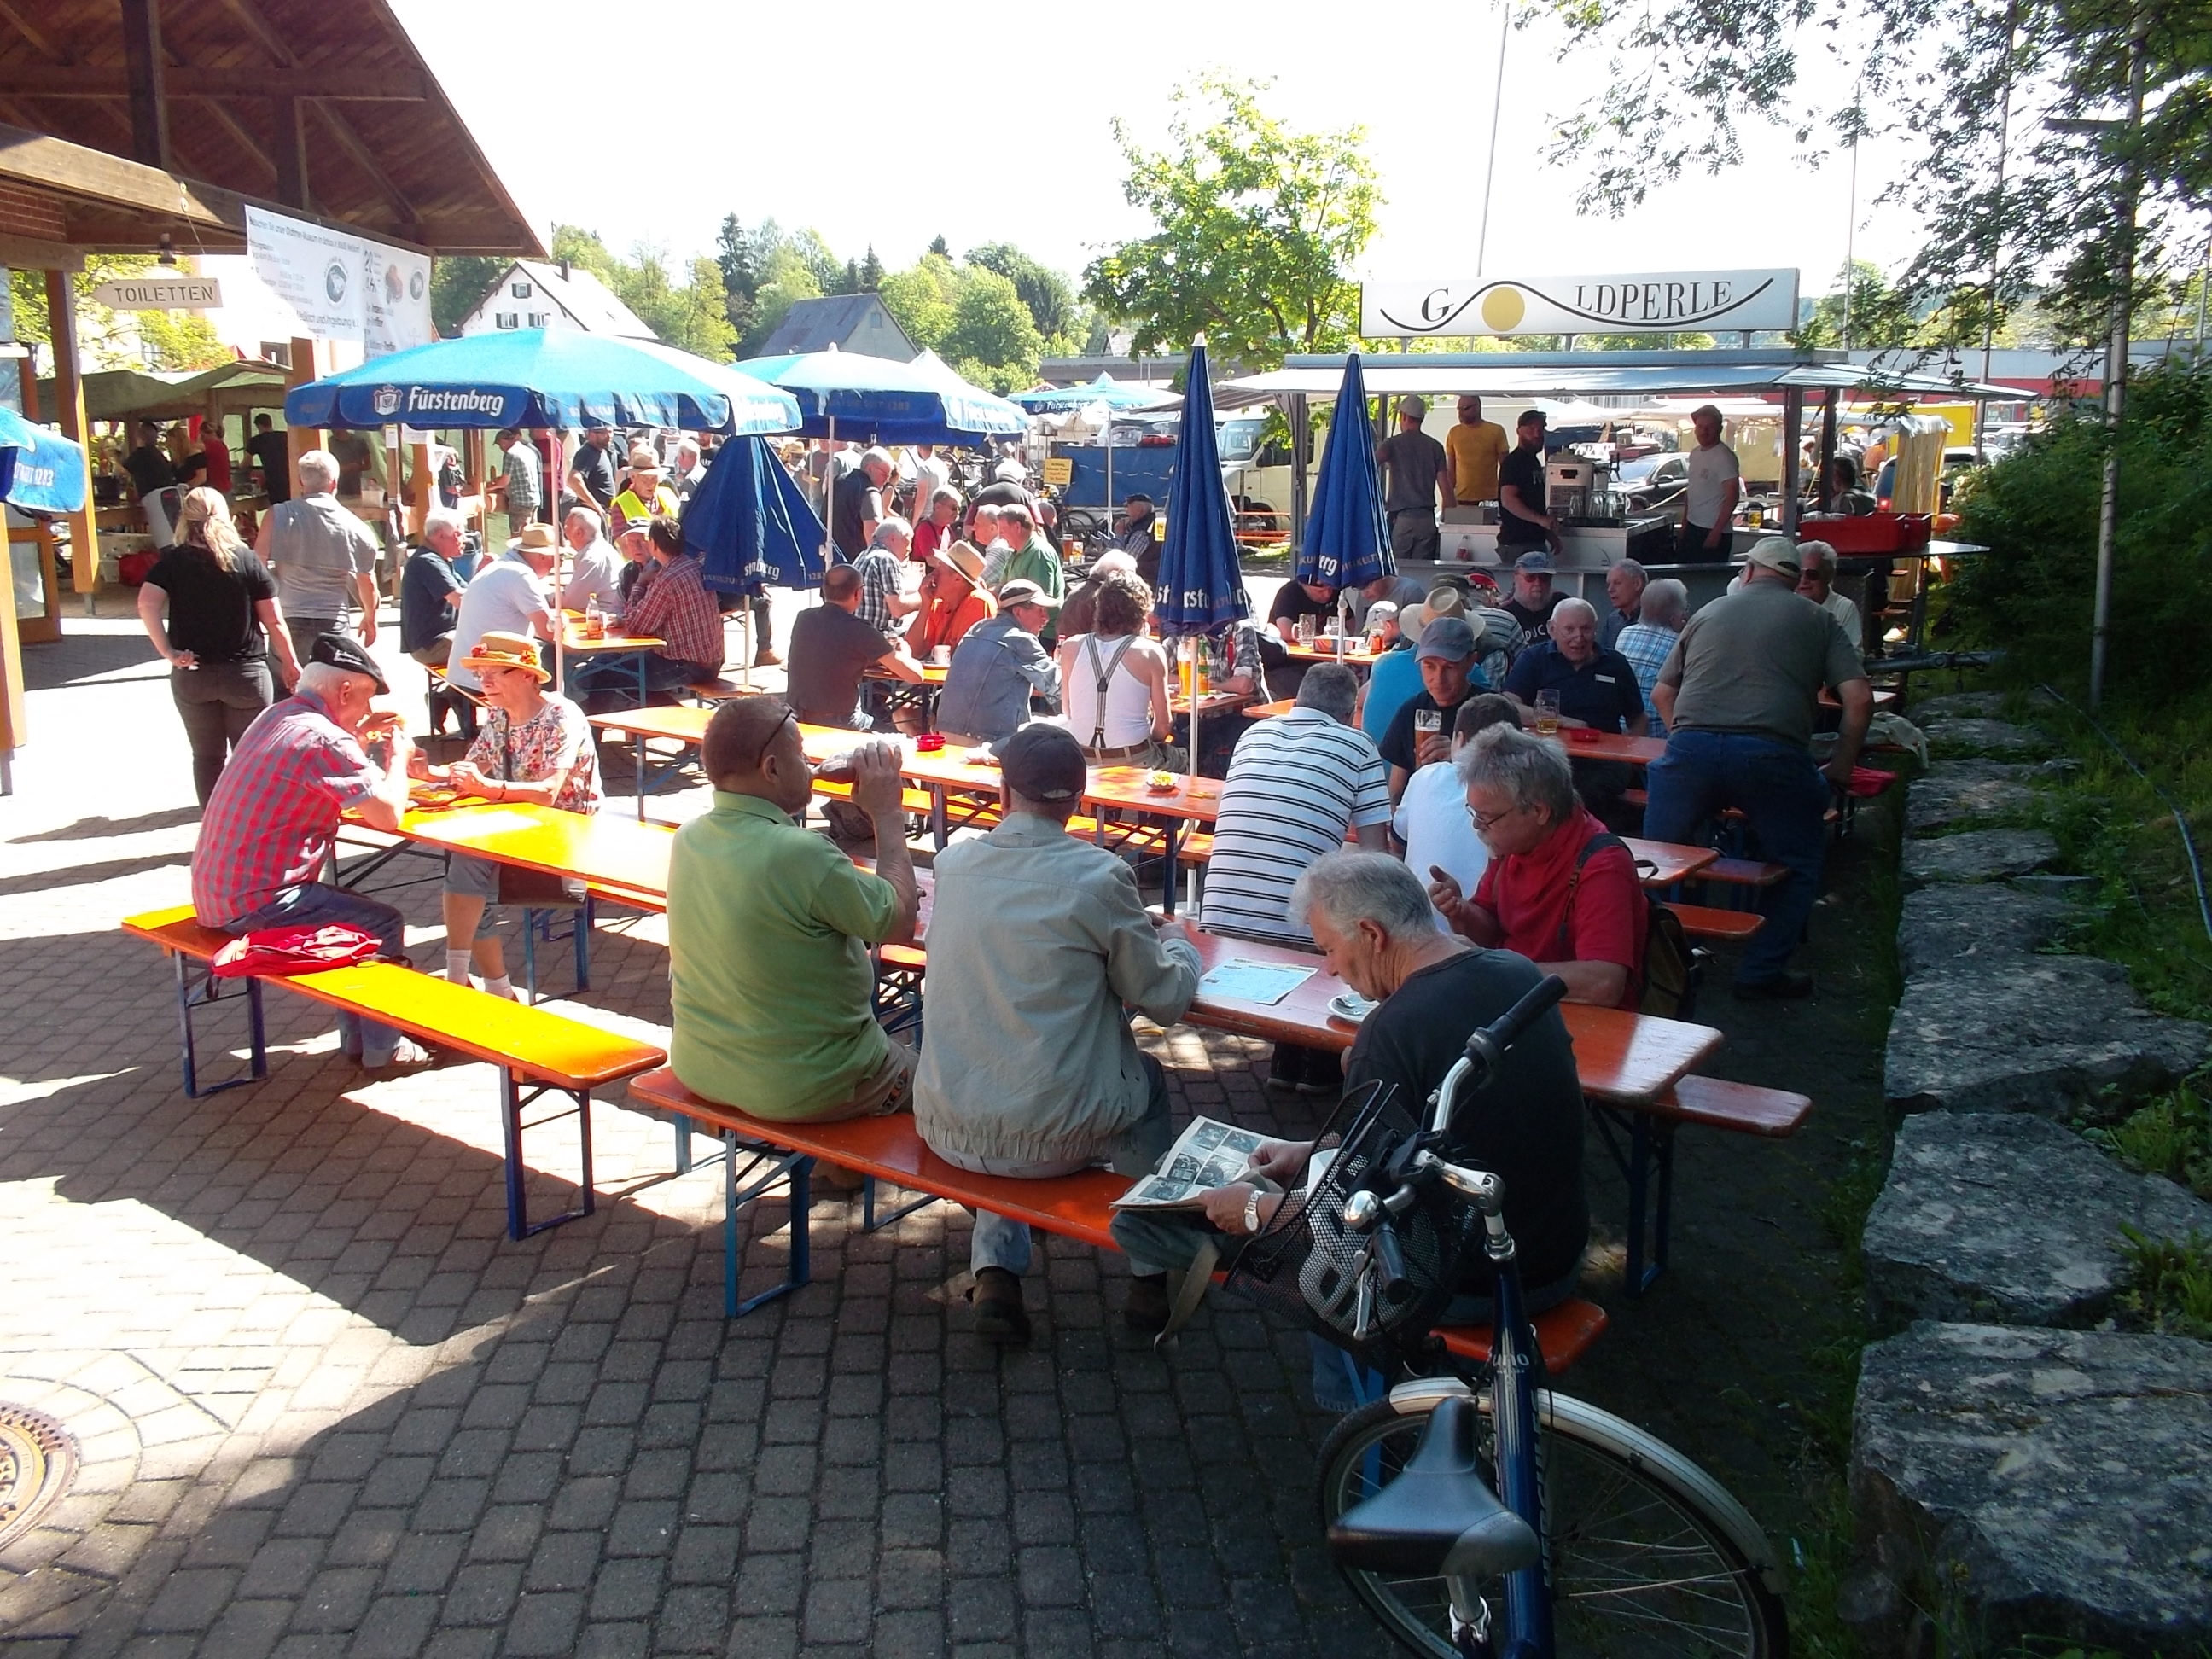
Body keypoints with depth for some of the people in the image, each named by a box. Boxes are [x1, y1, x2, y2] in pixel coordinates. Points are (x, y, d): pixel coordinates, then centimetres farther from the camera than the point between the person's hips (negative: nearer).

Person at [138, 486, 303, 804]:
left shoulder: (171, 562, -1)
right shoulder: (248, 561, -4)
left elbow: (147, 605, -17)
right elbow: (273, 620, -4)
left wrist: (168, 652, -13)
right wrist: (290, 664, 6)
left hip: (192, 674, 2)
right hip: (246, 672, -2)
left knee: (207, 755, 13)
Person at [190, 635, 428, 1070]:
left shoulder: (277, 717, 11)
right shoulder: (324, 738, -19)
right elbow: (388, 814, -21)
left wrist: (361, 739, 18)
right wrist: (398, 755, -4)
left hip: (217, 890, 10)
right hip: (254, 903, -10)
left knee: (357, 909, 21)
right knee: (385, 924, -2)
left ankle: (357, 1037, 25)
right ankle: (381, 1046, 10)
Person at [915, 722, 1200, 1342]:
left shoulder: (953, 861, -2)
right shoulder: (1099, 876, -15)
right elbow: (1165, 1000, -4)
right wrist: (1177, 942, 17)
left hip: (946, 1128, 3)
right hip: (1050, 1138, -3)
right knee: (1147, 1079, 27)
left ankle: (995, 1275, 22)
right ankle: (1153, 1274, 34)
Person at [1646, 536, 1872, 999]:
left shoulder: (1709, 612, 24)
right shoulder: (1816, 619, 17)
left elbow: (1661, 693, 25)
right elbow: (1859, 699, 6)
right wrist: (1841, 768, 16)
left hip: (1691, 747, 2)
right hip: (1772, 753, -2)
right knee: (1800, 867, 17)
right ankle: (1761, 971, 16)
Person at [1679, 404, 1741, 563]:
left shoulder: (1724, 457, -14)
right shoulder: (1695, 454, 11)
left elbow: (1732, 496, -18)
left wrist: (1716, 532, -20)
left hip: (1713, 532, -8)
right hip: (1692, 528, 8)